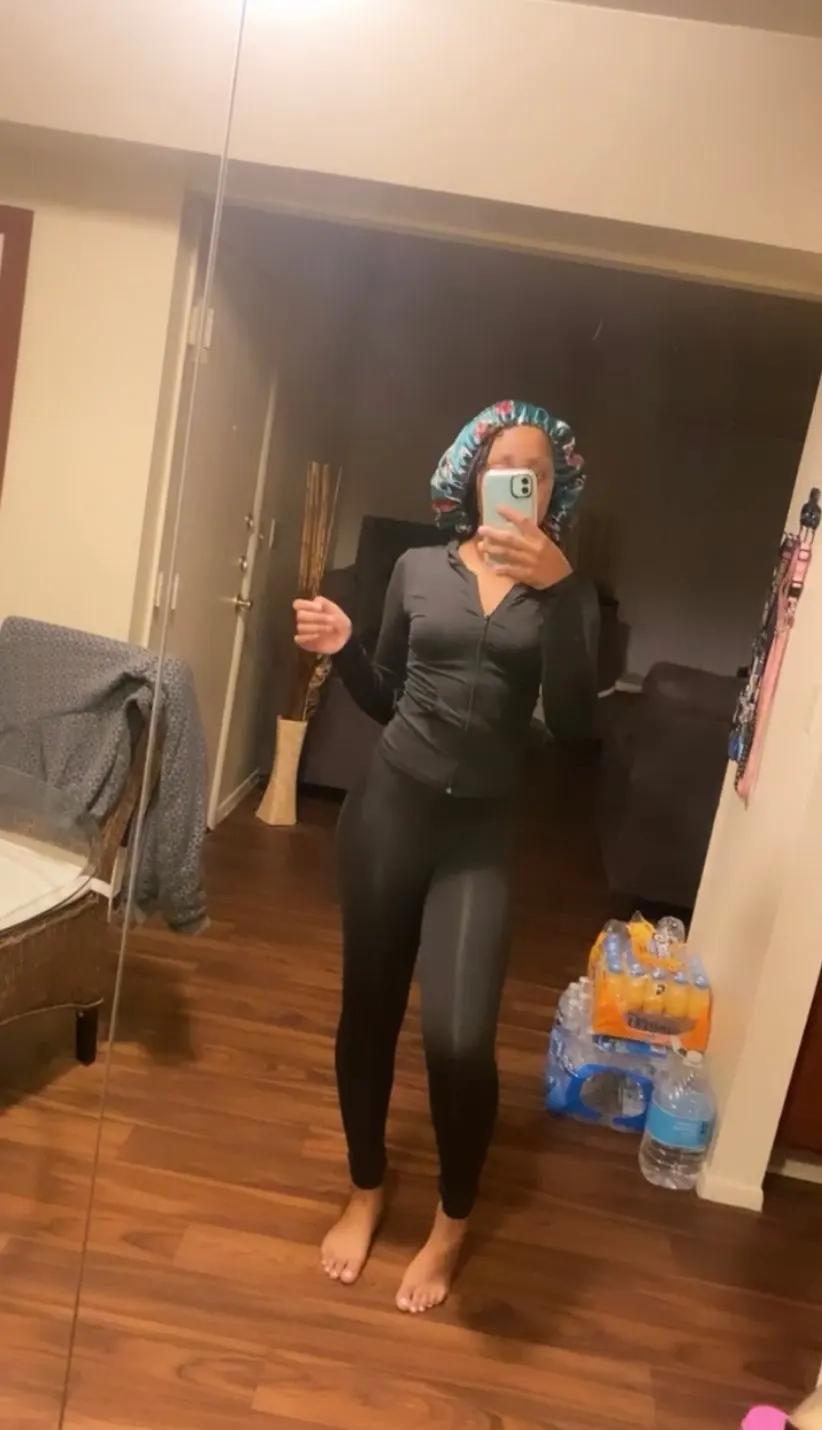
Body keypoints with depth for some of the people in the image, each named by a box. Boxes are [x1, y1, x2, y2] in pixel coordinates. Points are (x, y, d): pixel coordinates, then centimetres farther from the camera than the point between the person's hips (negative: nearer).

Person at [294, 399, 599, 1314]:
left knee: (460, 1037, -11)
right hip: (388, 809, 2)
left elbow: (573, 723, -14)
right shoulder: (419, 569, 4)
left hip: (480, 834, -1)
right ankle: (365, 1189, 38)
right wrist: (341, 648, -9)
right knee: (369, 1007, 12)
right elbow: (385, 703, 11)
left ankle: (453, 1222, 20)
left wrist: (555, 586, -21)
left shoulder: (565, 597, 1)